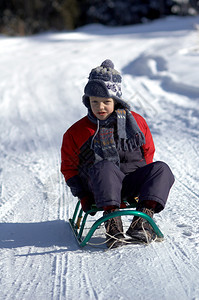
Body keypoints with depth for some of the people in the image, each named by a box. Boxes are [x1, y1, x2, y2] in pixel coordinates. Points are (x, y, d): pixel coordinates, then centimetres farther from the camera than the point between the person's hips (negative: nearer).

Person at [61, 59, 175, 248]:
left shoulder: (136, 122, 8)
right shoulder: (76, 132, 5)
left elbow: (148, 151, 18)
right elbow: (69, 167, 11)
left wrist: (143, 181, 7)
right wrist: (83, 195, 0)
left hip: (132, 181, 3)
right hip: (100, 187, -2)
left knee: (162, 169, -24)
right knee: (104, 167, -36)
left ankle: (143, 218, -39)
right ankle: (112, 220, -47)